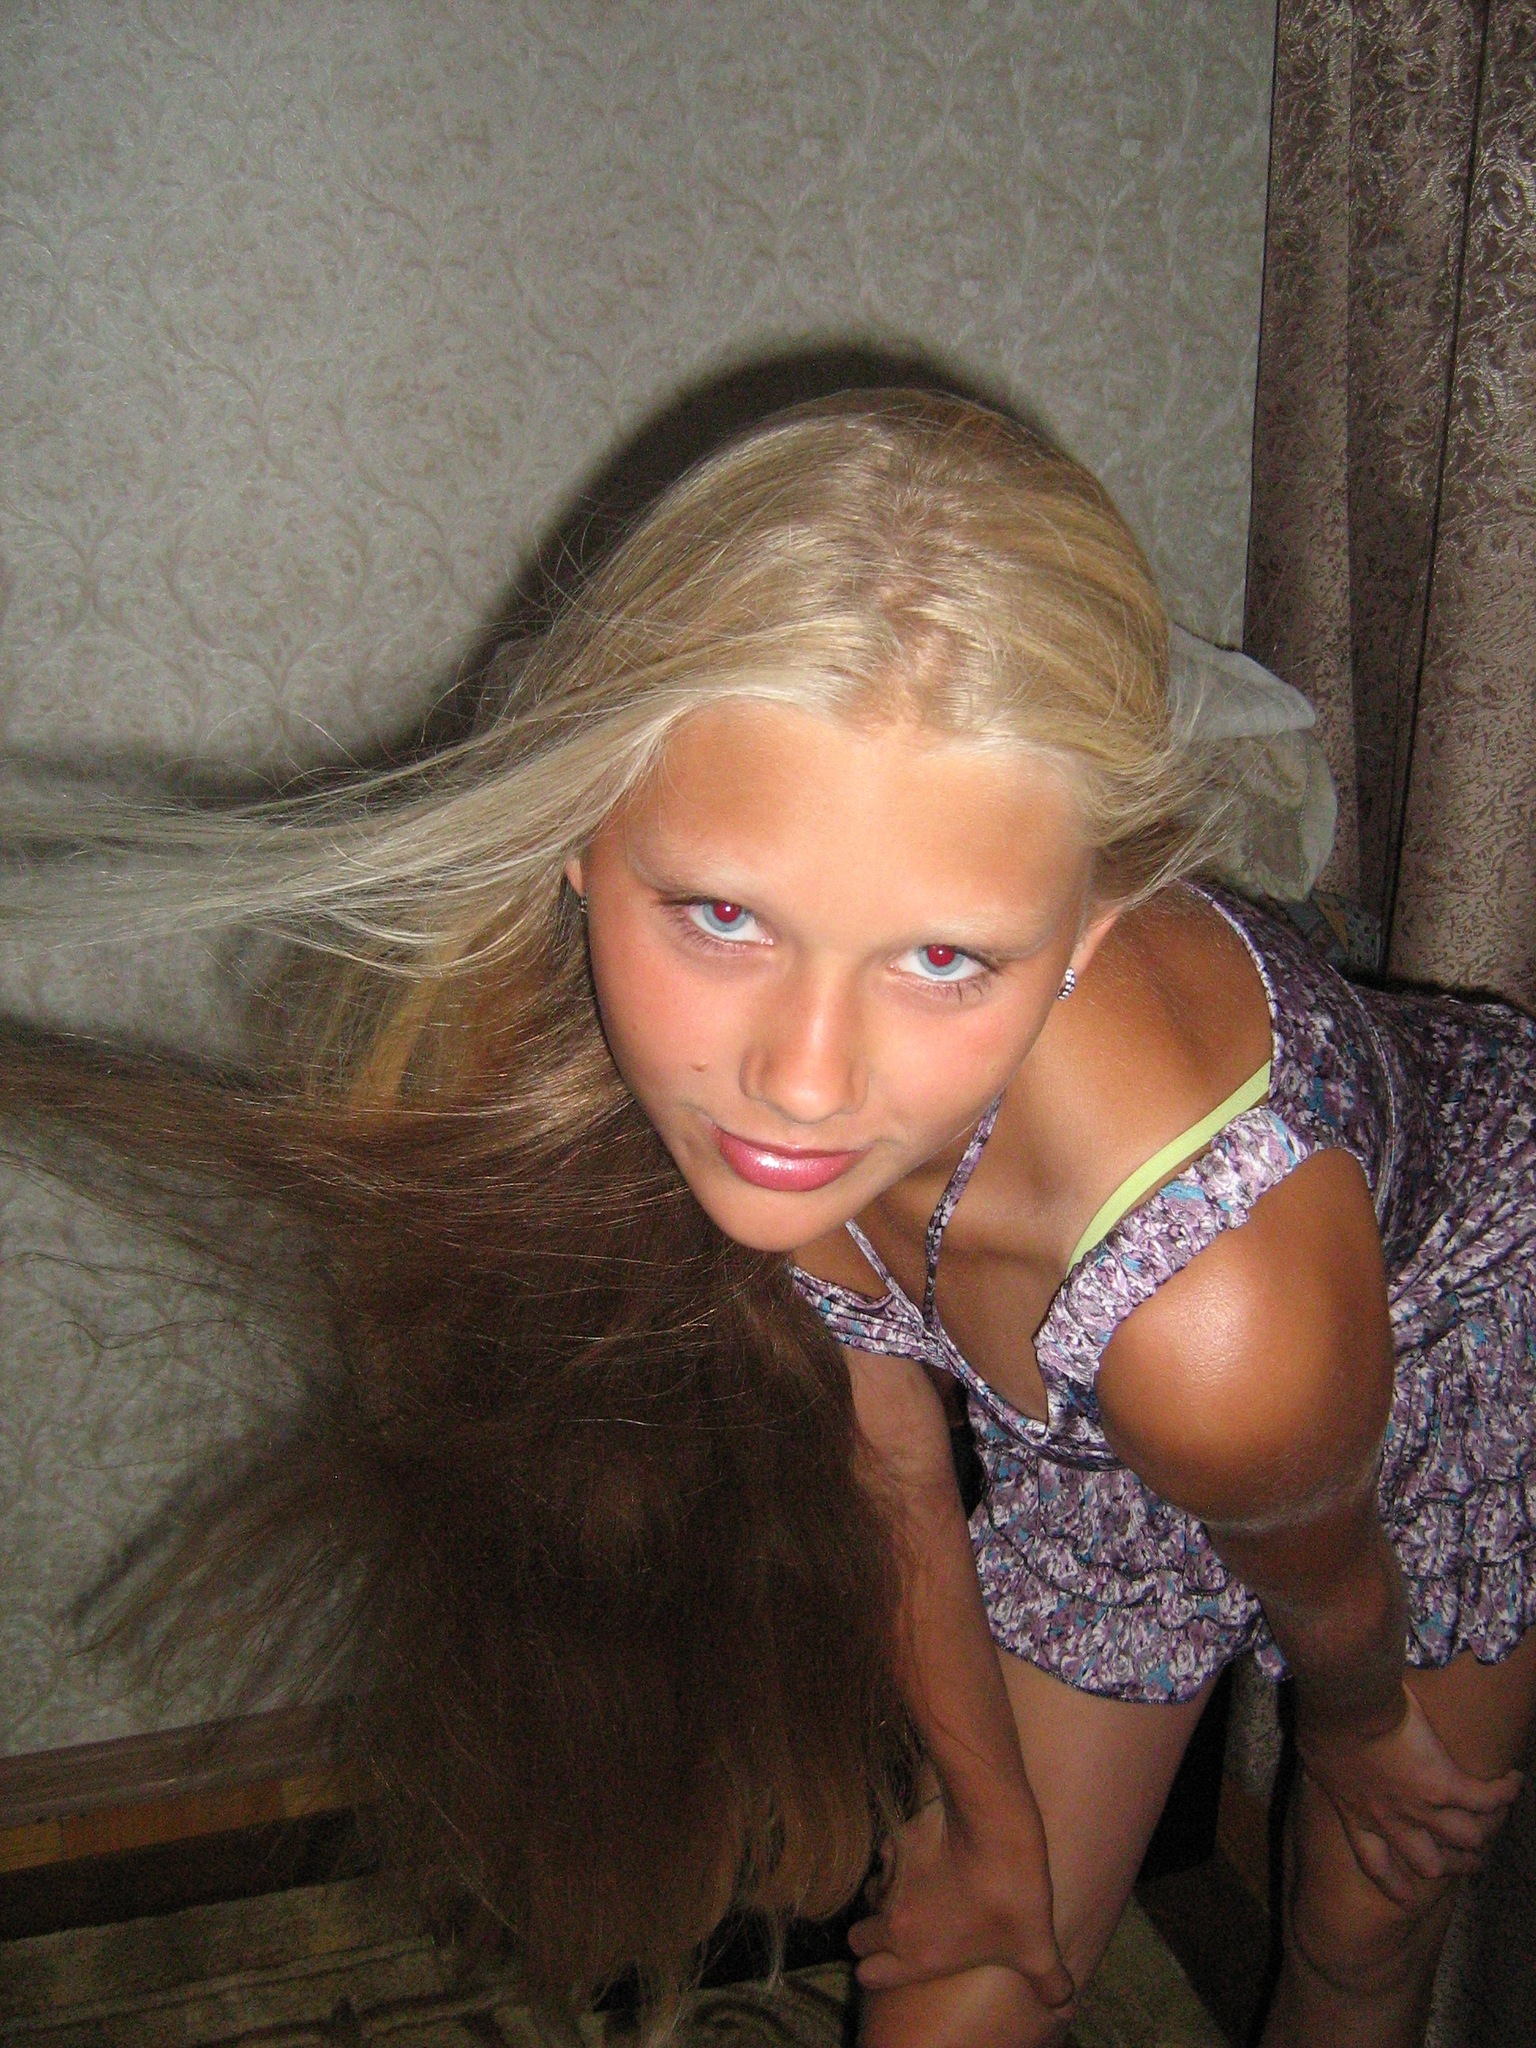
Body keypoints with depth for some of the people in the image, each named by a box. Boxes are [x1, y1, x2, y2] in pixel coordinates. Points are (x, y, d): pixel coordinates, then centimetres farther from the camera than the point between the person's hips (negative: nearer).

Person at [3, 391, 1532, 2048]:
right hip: (1077, 1416, 2)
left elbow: (1324, 1587, -21)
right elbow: (885, 1467, -15)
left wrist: (1357, 1730, 2)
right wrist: (991, 1810, 0)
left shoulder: (1221, 1324, -47)